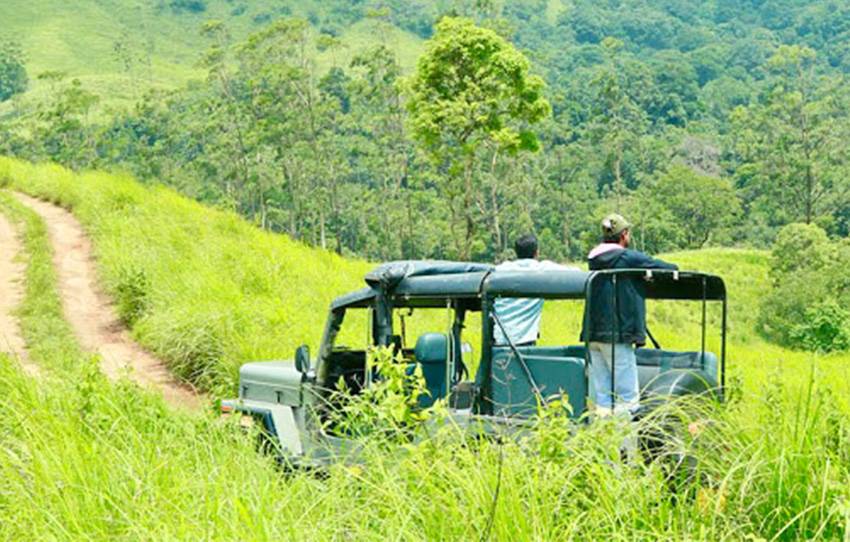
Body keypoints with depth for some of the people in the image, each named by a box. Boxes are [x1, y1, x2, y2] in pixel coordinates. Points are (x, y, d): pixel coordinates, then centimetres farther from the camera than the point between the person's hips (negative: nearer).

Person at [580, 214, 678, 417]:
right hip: (617, 335, -7)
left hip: (594, 334, 7)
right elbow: (670, 269, -4)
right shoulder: (629, 258, -8)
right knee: (628, 397, -4)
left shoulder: (594, 260, 11)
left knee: (601, 398, 9)